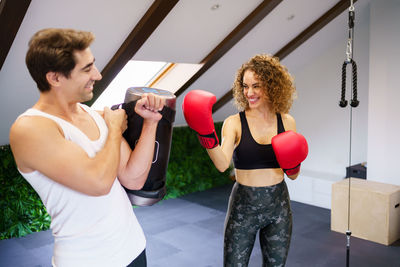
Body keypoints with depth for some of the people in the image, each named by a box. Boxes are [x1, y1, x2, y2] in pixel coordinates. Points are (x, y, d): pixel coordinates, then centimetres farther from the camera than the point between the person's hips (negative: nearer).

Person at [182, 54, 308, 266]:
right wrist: (207, 134, -38)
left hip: (278, 206, 3)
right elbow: (222, 164, -25)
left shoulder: (286, 122, 1)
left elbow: (293, 176, 7)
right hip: (243, 207, -3)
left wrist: (293, 162, -13)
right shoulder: (234, 123, -8)